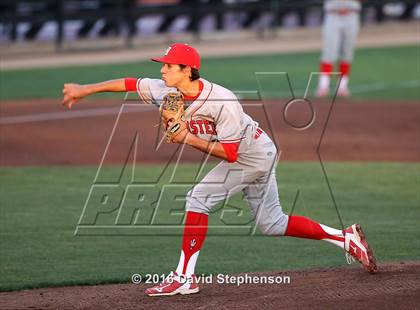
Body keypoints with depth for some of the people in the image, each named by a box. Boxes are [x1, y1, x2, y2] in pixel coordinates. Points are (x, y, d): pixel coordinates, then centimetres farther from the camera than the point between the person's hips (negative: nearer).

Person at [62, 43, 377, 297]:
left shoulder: (223, 101, -32)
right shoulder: (168, 91, -11)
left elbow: (229, 152, -29)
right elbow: (130, 83, -4)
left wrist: (189, 139, -32)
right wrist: (86, 89, -6)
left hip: (253, 154, -9)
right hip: (257, 156, 9)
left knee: (199, 198, -16)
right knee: (273, 223, 13)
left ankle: (185, 277, -14)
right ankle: (347, 238, 20)